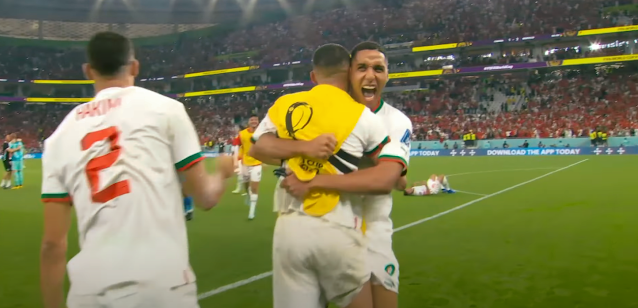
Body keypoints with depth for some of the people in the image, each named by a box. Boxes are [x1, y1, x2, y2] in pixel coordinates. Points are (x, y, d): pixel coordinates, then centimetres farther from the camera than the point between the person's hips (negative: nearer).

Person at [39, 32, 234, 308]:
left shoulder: (60, 136, 9)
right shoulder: (163, 108, 2)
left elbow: (53, 244, 7)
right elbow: (205, 198, 4)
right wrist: (223, 172, 25)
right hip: (160, 284, -2)